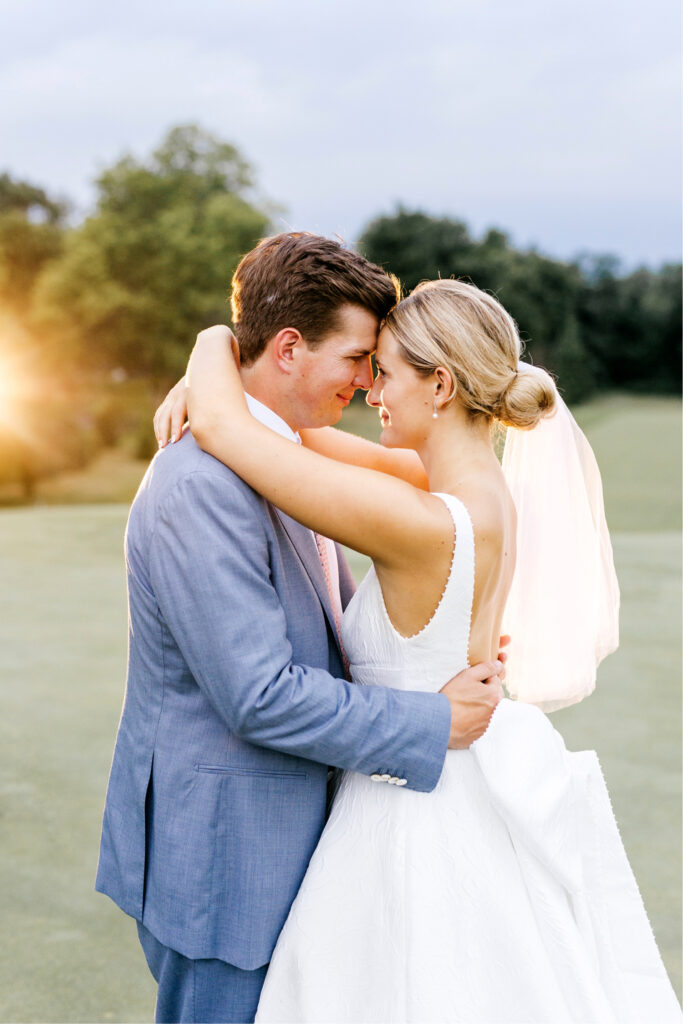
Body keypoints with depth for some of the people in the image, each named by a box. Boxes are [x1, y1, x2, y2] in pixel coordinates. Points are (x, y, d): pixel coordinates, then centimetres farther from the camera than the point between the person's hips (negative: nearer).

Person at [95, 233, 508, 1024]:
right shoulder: (202, 486, -26)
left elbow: (331, 616, 15)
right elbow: (259, 696, -28)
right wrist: (433, 726, -19)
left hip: (277, 833, 10)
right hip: (216, 852, -9)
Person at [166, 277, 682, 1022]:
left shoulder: (426, 526, -29)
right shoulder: (494, 495, -2)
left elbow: (220, 429, -27)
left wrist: (214, 342, -7)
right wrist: (217, 388, 0)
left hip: (421, 814, -8)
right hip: (494, 793, 8)